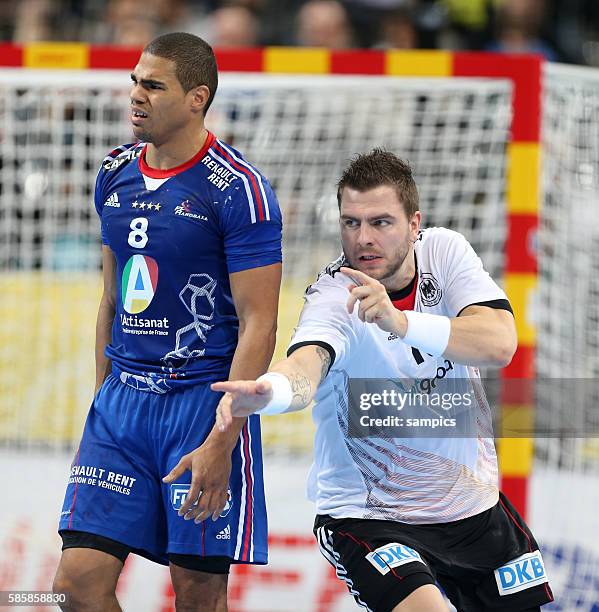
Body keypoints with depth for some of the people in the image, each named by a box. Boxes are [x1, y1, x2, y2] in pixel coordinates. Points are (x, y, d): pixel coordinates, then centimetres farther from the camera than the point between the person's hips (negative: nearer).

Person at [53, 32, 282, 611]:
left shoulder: (238, 189, -11)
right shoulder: (114, 174, 10)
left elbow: (258, 324, -13)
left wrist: (220, 442, -20)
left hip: (204, 401, -6)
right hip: (123, 396, 6)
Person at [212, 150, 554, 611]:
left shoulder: (444, 251, -8)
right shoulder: (334, 295, -20)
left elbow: (499, 344, -23)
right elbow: (308, 361, -42)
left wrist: (401, 322, -39)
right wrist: (267, 391, -66)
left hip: (472, 500, 5)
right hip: (368, 516, -5)